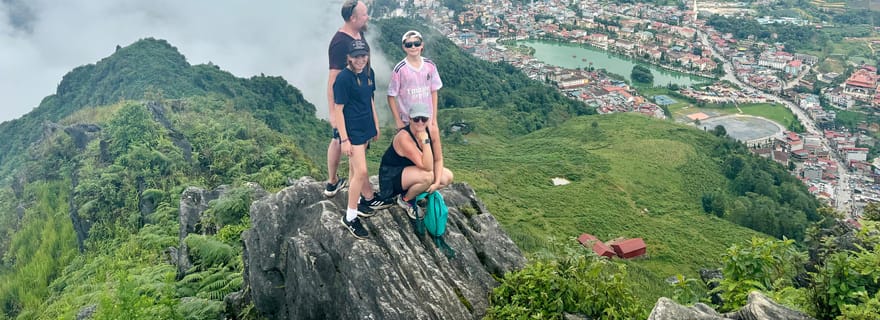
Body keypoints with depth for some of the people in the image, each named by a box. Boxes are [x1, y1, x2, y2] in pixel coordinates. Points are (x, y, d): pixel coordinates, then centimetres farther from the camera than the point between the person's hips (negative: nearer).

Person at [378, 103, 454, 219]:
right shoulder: (404, 137, -33)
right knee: (427, 176, -33)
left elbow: (438, 159, 0)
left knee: (448, 177, -6)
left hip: (410, 170, 8)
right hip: (392, 175, -7)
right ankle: (406, 199, -3)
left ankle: (412, 192, 8)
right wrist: (425, 140, -40)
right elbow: (427, 167, -38)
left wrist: (437, 183, -10)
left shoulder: (431, 131, -12)